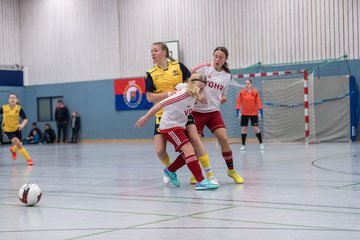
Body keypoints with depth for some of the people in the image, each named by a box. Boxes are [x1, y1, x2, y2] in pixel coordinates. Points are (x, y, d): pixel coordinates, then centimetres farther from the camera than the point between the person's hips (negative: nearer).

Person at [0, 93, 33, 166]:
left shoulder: (19, 108, -15)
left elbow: (25, 119, -20)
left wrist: (22, 124, -39)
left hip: (17, 129, 2)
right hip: (8, 130, -2)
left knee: (18, 145, 19)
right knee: (18, 143, -20)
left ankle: (13, 149, 57)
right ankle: (28, 159, -10)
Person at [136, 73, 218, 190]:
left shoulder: (193, 95, -1)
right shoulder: (182, 95, -25)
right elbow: (160, 104, -23)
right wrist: (145, 118, -20)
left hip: (180, 126, 9)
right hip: (169, 126, -9)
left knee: (188, 153, 11)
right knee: (189, 149, -21)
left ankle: (170, 171, 33)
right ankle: (200, 181, -27)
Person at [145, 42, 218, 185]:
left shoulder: (178, 66, 1)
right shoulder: (150, 74, 0)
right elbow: (150, 97, -6)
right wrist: (169, 93, -17)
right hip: (163, 114, 1)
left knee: (195, 138, -17)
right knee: (159, 150, -5)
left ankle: (210, 175, -11)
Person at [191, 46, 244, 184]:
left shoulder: (227, 76, 7)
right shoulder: (204, 68, -7)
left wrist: (222, 99, -3)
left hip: (213, 111, 3)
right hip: (197, 110, -3)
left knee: (223, 138, -12)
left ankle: (231, 170, 5)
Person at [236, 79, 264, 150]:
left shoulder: (255, 92, -4)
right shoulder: (241, 92, -3)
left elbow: (258, 102, -2)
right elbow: (238, 102, 0)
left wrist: (260, 111, -6)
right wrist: (238, 111, -6)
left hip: (254, 113, -1)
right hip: (244, 113, 1)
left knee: (256, 128, 0)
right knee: (244, 129, 2)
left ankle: (261, 143, 14)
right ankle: (243, 145, 11)